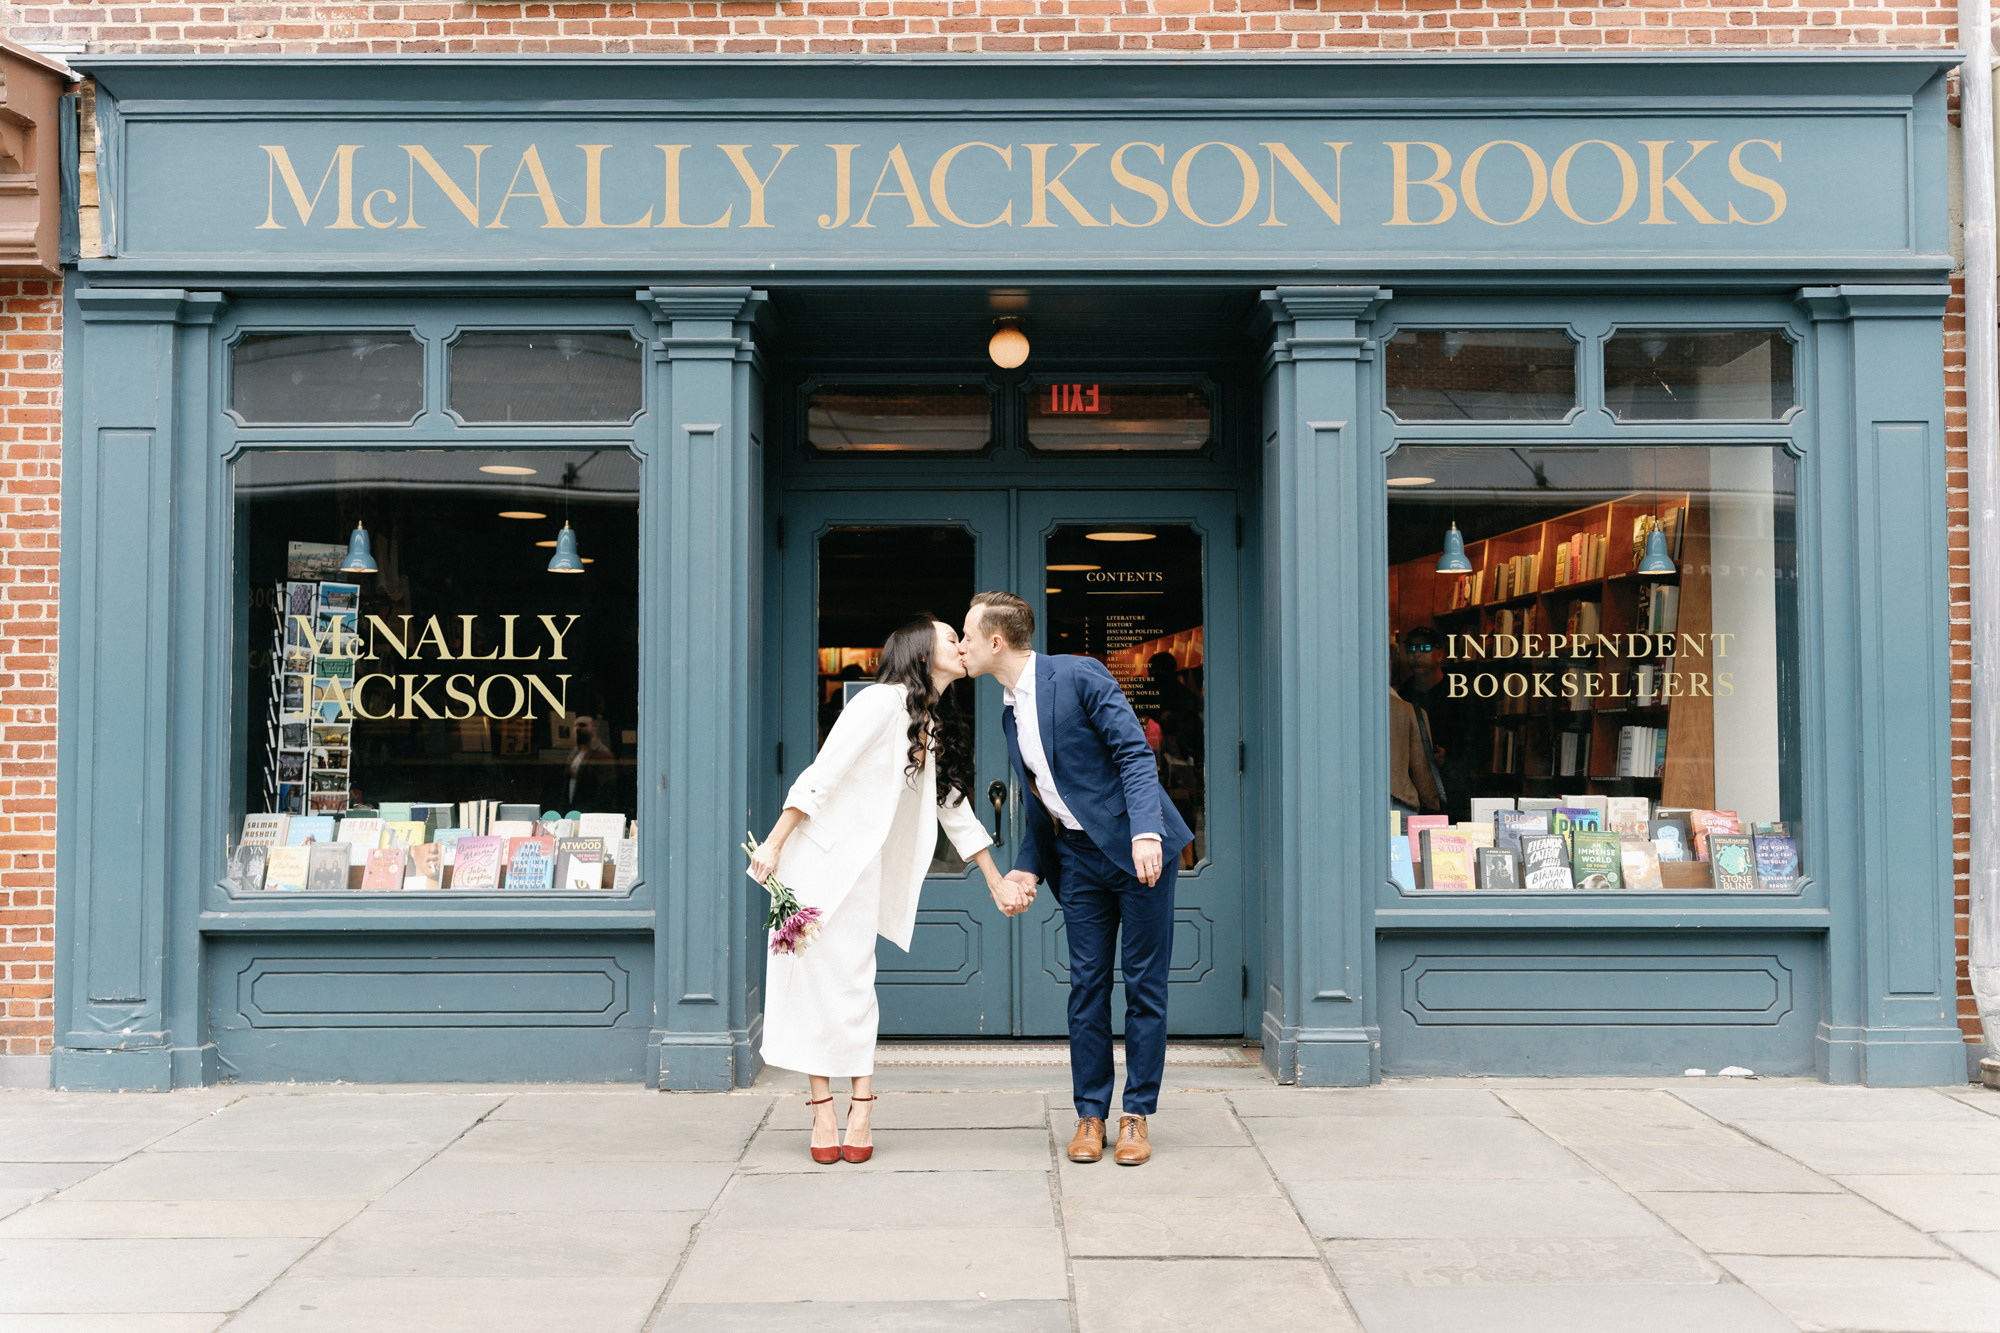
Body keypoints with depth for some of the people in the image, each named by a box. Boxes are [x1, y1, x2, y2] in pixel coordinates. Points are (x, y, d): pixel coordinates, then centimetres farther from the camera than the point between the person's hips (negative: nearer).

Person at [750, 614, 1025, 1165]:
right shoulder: (884, 701, -11)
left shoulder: (936, 727, 13)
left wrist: (997, 882, 22)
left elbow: (956, 808, 21)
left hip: (863, 870, 7)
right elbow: (821, 775, -15)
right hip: (819, 856, -7)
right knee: (817, 979, -3)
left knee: (853, 982, 3)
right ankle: (823, 1113, 2)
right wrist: (773, 844, -17)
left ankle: (859, 1109, 5)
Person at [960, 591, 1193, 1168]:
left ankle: (1137, 1114, 9)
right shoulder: (1011, 715, 14)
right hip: (1079, 859, 6)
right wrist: (1027, 867, 7)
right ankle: (1090, 1115, 13)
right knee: (1087, 986, 5)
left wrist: (1145, 831, -26)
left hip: (1138, 849, -6)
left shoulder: (1079, 675, -10)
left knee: (1144, 984, 1)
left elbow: (1135, 753, -15)